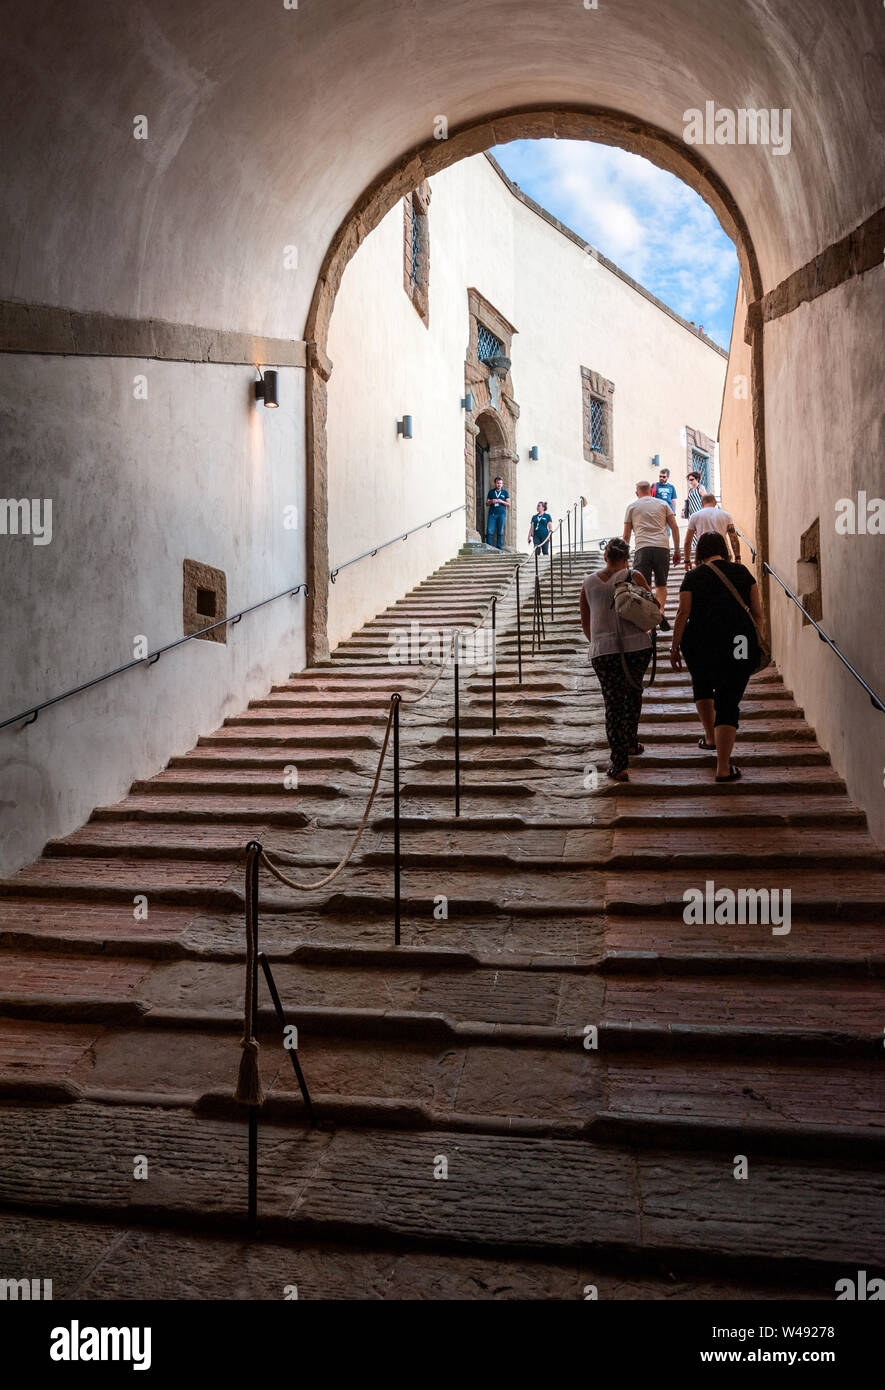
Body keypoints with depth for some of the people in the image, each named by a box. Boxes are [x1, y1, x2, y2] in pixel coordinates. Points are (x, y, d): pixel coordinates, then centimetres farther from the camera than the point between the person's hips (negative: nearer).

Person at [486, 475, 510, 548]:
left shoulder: (505, 492, 12)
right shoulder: (491, 492, 14)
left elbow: (508, 504, 9)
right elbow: (487, 504, 15)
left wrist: (502, 501, -9)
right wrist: (491, 501, -6)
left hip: (501, 514, 0)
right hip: (492, 514, 0)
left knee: (500, 532, -2)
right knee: (489, 531, -9)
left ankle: (499, 548, 2)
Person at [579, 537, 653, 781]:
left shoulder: (589, 583, 8)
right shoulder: (633, 577, 0)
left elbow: (585, 623, 17)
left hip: (602, 651, 1)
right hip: (637, 646, -1)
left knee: (613, 703, 3)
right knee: (633, 692, 24)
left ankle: (619, 764, -3)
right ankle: (631, 741, 38)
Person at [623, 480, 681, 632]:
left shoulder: (632, 507, 14)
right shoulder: (662, 504, 17)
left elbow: (626, 535, 12)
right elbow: (674, 528, 11)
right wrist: (677, 551, 16)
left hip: (642, 549, -1)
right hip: (662, 547, 1)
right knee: (661, 584, 13)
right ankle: (660, 611, -9)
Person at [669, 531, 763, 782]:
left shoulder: (693, 577, 0)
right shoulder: (743, 573, 5)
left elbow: (683, 614, -5)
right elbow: (757, 613, 5)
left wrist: (674, 647, 2)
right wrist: (756, 641, 18)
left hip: (701, 645, 0)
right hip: (739, 646, 0)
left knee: (702, 685, 31)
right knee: (729, 704, 2)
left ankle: (710, 737, 40)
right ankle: (723, 768, -3)